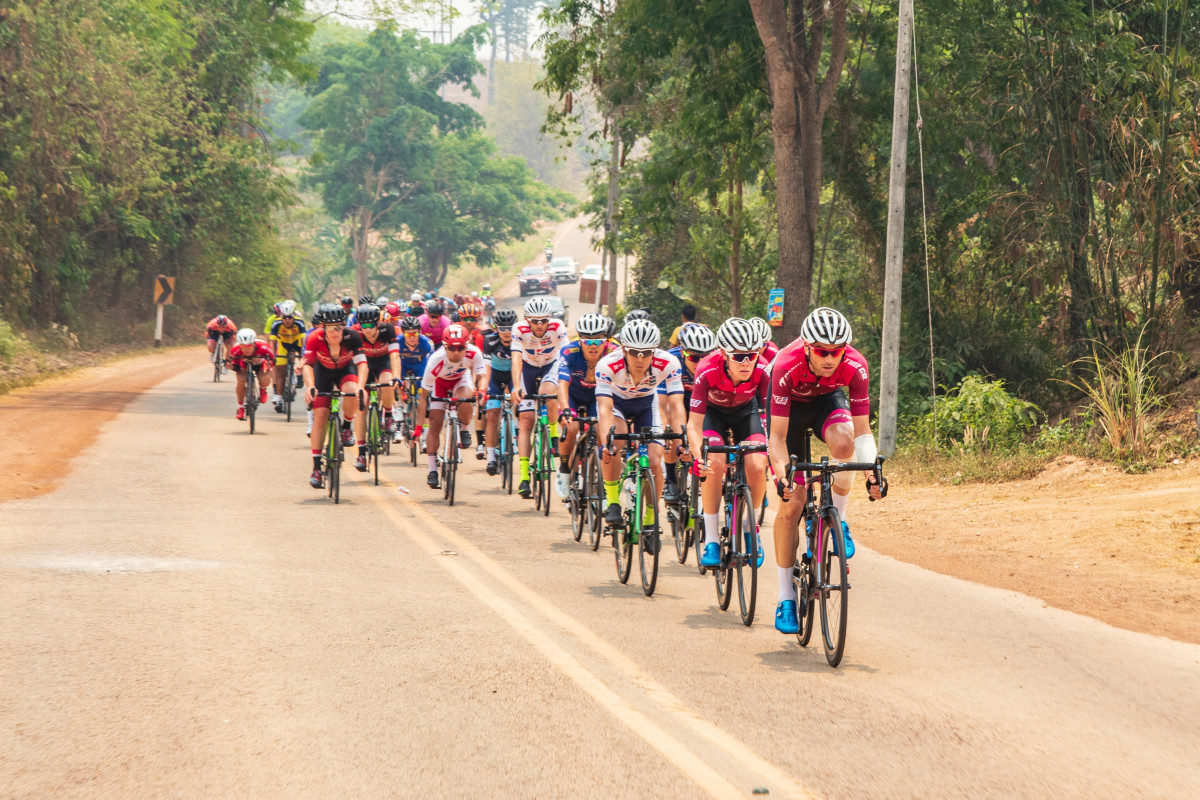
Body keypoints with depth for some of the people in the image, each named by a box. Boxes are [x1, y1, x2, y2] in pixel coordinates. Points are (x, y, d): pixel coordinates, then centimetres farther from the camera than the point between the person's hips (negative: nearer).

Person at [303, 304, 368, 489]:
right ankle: (316, 468, -3)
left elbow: (362, 363, -37)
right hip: (323, 371, 0)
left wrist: (360, 386, -53)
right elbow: (308, 364, -37)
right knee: (320, 416, -10)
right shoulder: (315, 338, -31)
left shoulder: (352, 337, -31)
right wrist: (310, 386, -55)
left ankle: (346, 426, -3)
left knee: (352, 392, -34)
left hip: (345, 369, 0)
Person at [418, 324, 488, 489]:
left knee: (465, 400, -33)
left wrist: (481, 391, -53)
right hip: (440, 382, -1)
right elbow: (424, 394, -29)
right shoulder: (436, 360, -36)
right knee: (435, 424, -13)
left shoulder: (473, 353, -34)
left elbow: (482, 376, -28)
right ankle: (432, 470, -6)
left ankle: (464, 430, -2)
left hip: (461, 379, 1)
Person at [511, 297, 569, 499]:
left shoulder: (558, 328, -27)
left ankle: (554, 434, -10)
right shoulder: (520, 330, -27)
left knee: (548, 392, -36)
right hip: (529, 369, 1)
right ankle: (524, 477, -11)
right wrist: (517, 387, -49)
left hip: (551, 367, -1)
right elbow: (516, 360, -35)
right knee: (525, 420, -10)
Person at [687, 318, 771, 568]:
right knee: (714, 465, -28)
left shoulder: (762, 372, -32)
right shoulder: (707, 371, -36)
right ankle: (711, 539, -16)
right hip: (713, 412, -1)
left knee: (757, 467, -22)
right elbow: (694, 425, -34)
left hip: (746, 411, 1)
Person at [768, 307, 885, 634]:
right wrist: (781, 474, -49)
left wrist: (872, 472, -41)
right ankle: (786, 597, 3)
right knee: (791, 504, -7)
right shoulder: (786, 367, -37)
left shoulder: (855, 366, -31)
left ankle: (838, 518, -11)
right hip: (791, 406, -2)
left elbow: (862, 429, -26)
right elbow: (778, 435, -34)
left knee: (844, 441, -36)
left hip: (827, 399, 2)